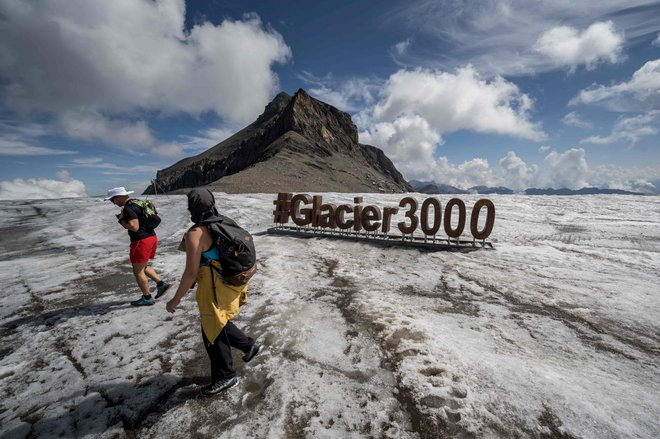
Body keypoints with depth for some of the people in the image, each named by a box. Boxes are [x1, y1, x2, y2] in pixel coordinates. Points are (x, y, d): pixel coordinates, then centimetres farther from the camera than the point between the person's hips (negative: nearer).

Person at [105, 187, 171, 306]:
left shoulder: (128, 208, -17)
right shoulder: (137, 203, 13)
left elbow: (134, 227, -25)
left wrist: (121, 220, -9)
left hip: (141, 240, -10)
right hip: (151, 236, 10)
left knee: (138, 271, 5)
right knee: (143, 266, 24)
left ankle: (147, 298, 14)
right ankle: (161, 284, 17)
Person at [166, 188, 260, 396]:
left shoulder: (195, 234, -21)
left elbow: (191, 272, -20)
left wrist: (175, 300, -7)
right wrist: (240, 286, 23)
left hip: (214, 291, -8)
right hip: (231, 286, 8)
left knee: (213, 333, 12)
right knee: (217, 325, 28)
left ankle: (225, 377, 29)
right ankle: (248, 345, 38)